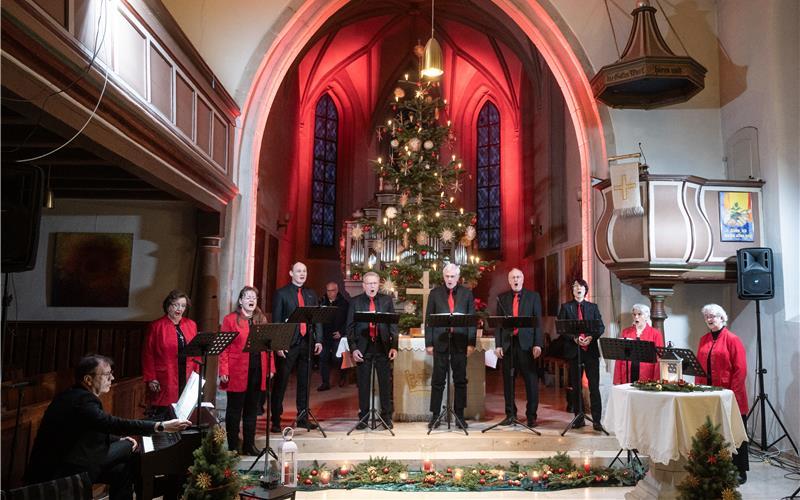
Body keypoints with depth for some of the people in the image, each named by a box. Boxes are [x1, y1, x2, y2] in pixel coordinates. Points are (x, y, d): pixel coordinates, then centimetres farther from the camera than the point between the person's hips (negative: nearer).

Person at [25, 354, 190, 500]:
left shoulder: (76, 395, 9)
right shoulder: (82, 400, -23)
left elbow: (95, 431, 19)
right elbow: (111, 423, -35)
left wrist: (119, 440, 3)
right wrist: (161, 427, -37)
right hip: (55, 474, -9)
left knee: (121, 470, 6)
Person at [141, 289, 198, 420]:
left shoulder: (191, 325, 12)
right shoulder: (156, 326, 1)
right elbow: (148, 354, -1)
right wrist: (150, 379, -6)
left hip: (186, 380, 3)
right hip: (164, 382, -3)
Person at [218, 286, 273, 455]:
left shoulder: (262, 319, 12)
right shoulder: (230, 319, -1)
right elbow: (224, 348, -5)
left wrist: (271, 368, 3)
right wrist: (224, 371, -12)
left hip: (258, 371, 4)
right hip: (237, 373, -4)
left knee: (252, 410, 11)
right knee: (234, 410, 6)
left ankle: (249, 445, 22)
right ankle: (233, 447, 15)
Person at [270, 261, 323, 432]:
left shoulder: (311, 294, 14)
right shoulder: (281, 293, 1)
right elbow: (276, 320, -3)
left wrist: (318, 340, 2)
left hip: (307, 342, 4)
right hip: (288, 343, -4)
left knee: (304, 382, 10)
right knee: (281, 382, 0)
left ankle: (302, 418, 19)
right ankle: (276, 420, 6)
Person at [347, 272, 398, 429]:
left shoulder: (387, 300, 6)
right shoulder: (355, 302, 4)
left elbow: (393, 325, 4)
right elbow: (350, 327, 3)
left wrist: (394, 346, -3)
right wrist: (353, 348, -6)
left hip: (383, 347, 1)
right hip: (363, 348, 0)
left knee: (385, 383, 5)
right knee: (363, 385, 6)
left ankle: (386, 417, 15)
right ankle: (363, 417, 16)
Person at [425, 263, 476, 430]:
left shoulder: (467, 293, 7)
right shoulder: (435, 293, 6)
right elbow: (428, 319, 4)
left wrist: (471, 343, -4)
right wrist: (429, 343, -2)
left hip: (460, 342, 0)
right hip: (440, 341, 0)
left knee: (460, 380, 5)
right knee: (438, 380, 3)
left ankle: (459, 416, 14)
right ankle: (435, 416, 11)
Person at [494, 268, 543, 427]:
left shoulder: (533, 296, 8)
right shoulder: (502, 298, 12)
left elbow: (538, 321, 2)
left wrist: (538, 344, -7)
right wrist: (498, 345, 1)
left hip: (527, 343, -2)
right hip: (507, 344, 2)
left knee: (531, 381, -1)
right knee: (508, 380, 6)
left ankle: (531, 415, 8)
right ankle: (510, 414, 15)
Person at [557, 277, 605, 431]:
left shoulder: (593, 307, 12)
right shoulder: (566, 307, 7)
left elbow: (601, 327, 5)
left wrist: (592, 337, -14)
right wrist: (574, 338, -16)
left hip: (591, 350, 0)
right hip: (573, 350, 0)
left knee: (594, 386, -3)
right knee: (576, 386, 6)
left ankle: (597, 420, 1)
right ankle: (579, 418, 14)